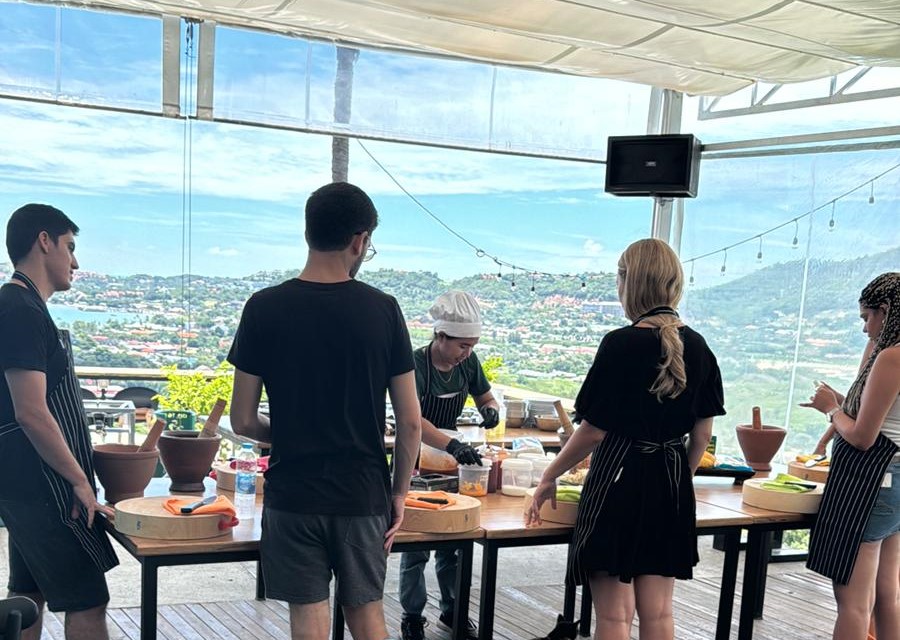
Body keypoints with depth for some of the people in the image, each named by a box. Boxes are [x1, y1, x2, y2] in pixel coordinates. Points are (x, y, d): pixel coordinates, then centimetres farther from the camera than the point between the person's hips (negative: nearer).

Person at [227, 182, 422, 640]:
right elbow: (410, 421, -4)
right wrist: (399, 492, 9)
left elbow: (243, 421, -4)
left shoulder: (264, 308, -7)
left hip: (293, 494, -1)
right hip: (364, 494, 1)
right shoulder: (382, 309, -7)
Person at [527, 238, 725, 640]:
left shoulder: (622, 344, -15)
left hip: (618, 479, -6)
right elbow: (702, 433, 7)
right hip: (671, 485, 6)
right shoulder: (696, 347, 3)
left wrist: (550, 478, -1)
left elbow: (594, 430, -13)